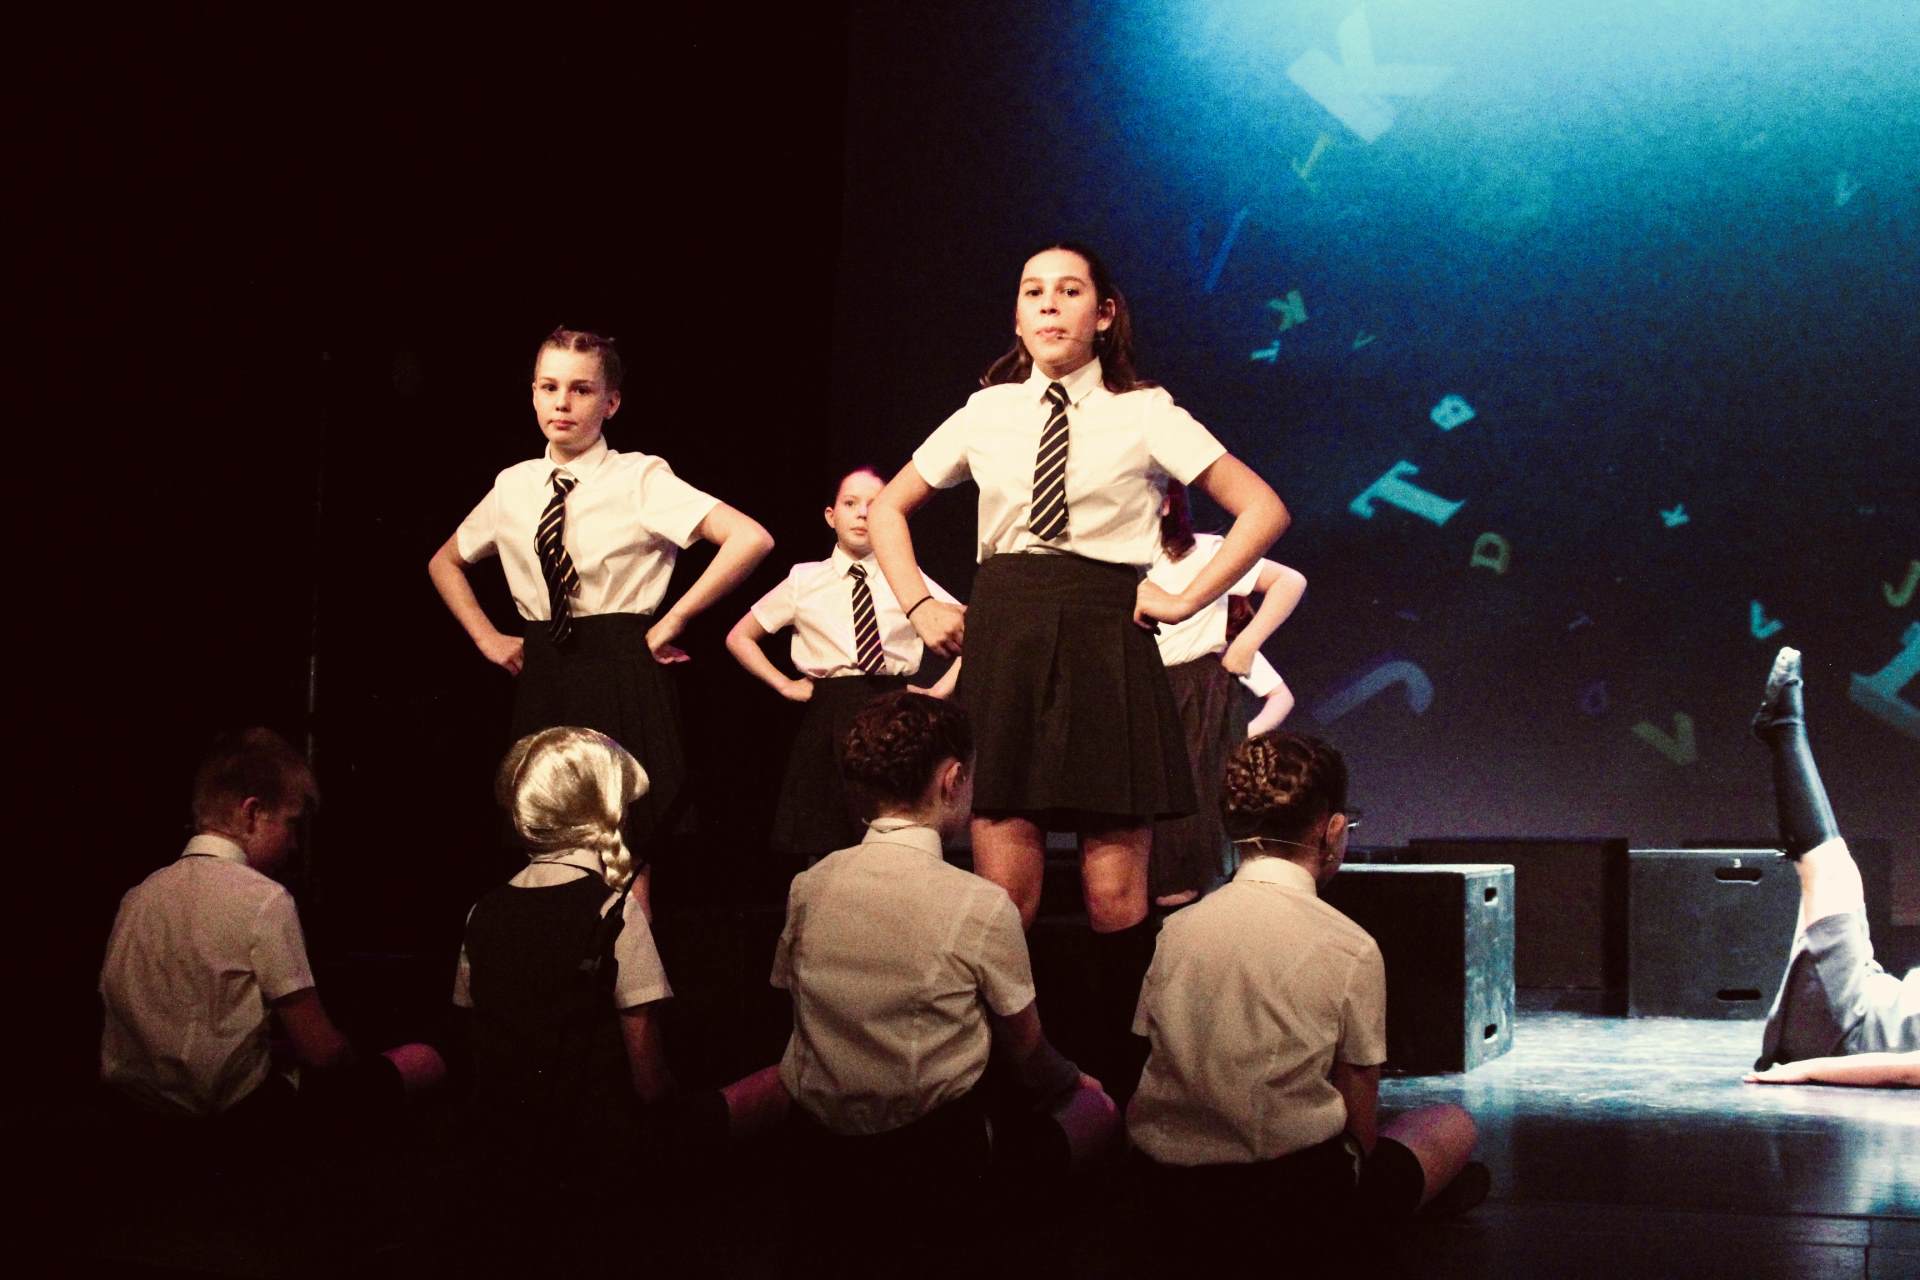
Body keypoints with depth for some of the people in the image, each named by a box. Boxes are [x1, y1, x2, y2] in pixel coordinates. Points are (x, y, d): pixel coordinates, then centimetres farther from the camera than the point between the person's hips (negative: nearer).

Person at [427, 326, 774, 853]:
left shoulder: (640, 479, -6)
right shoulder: (513, 487, 9)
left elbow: (751, 539, -17)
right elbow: (444, 562, 26)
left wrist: (672, 621, -13)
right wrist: (486, 637, 12)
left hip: (623, 680, -4)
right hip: (541, 682, 5)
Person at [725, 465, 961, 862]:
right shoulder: (804, 582, 9)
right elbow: (739, 638, 18)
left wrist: (941, 689, 2)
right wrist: (784, 685, 8)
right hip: (827, 723, 1)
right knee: (824, 853, -1)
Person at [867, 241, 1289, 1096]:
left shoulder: (1144, 417, 4)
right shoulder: (986, 415, 12)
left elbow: (1262, 510, 4)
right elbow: (887, 510, 23)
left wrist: (1188, 598, -2)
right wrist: (918, 605, 10)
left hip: (1106, 644, -2)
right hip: (1003, 647, 2)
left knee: (1115, 896, -3)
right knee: (1003, 892, -3)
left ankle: (1123, 1082, 9)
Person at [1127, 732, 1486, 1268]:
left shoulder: (1175, 928, 2)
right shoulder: (1350, 949, -8)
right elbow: (1360, 1125, -4)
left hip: (1171, 1191, 5)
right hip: (1293, 1200, -5)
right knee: (1453, 1123, 19)